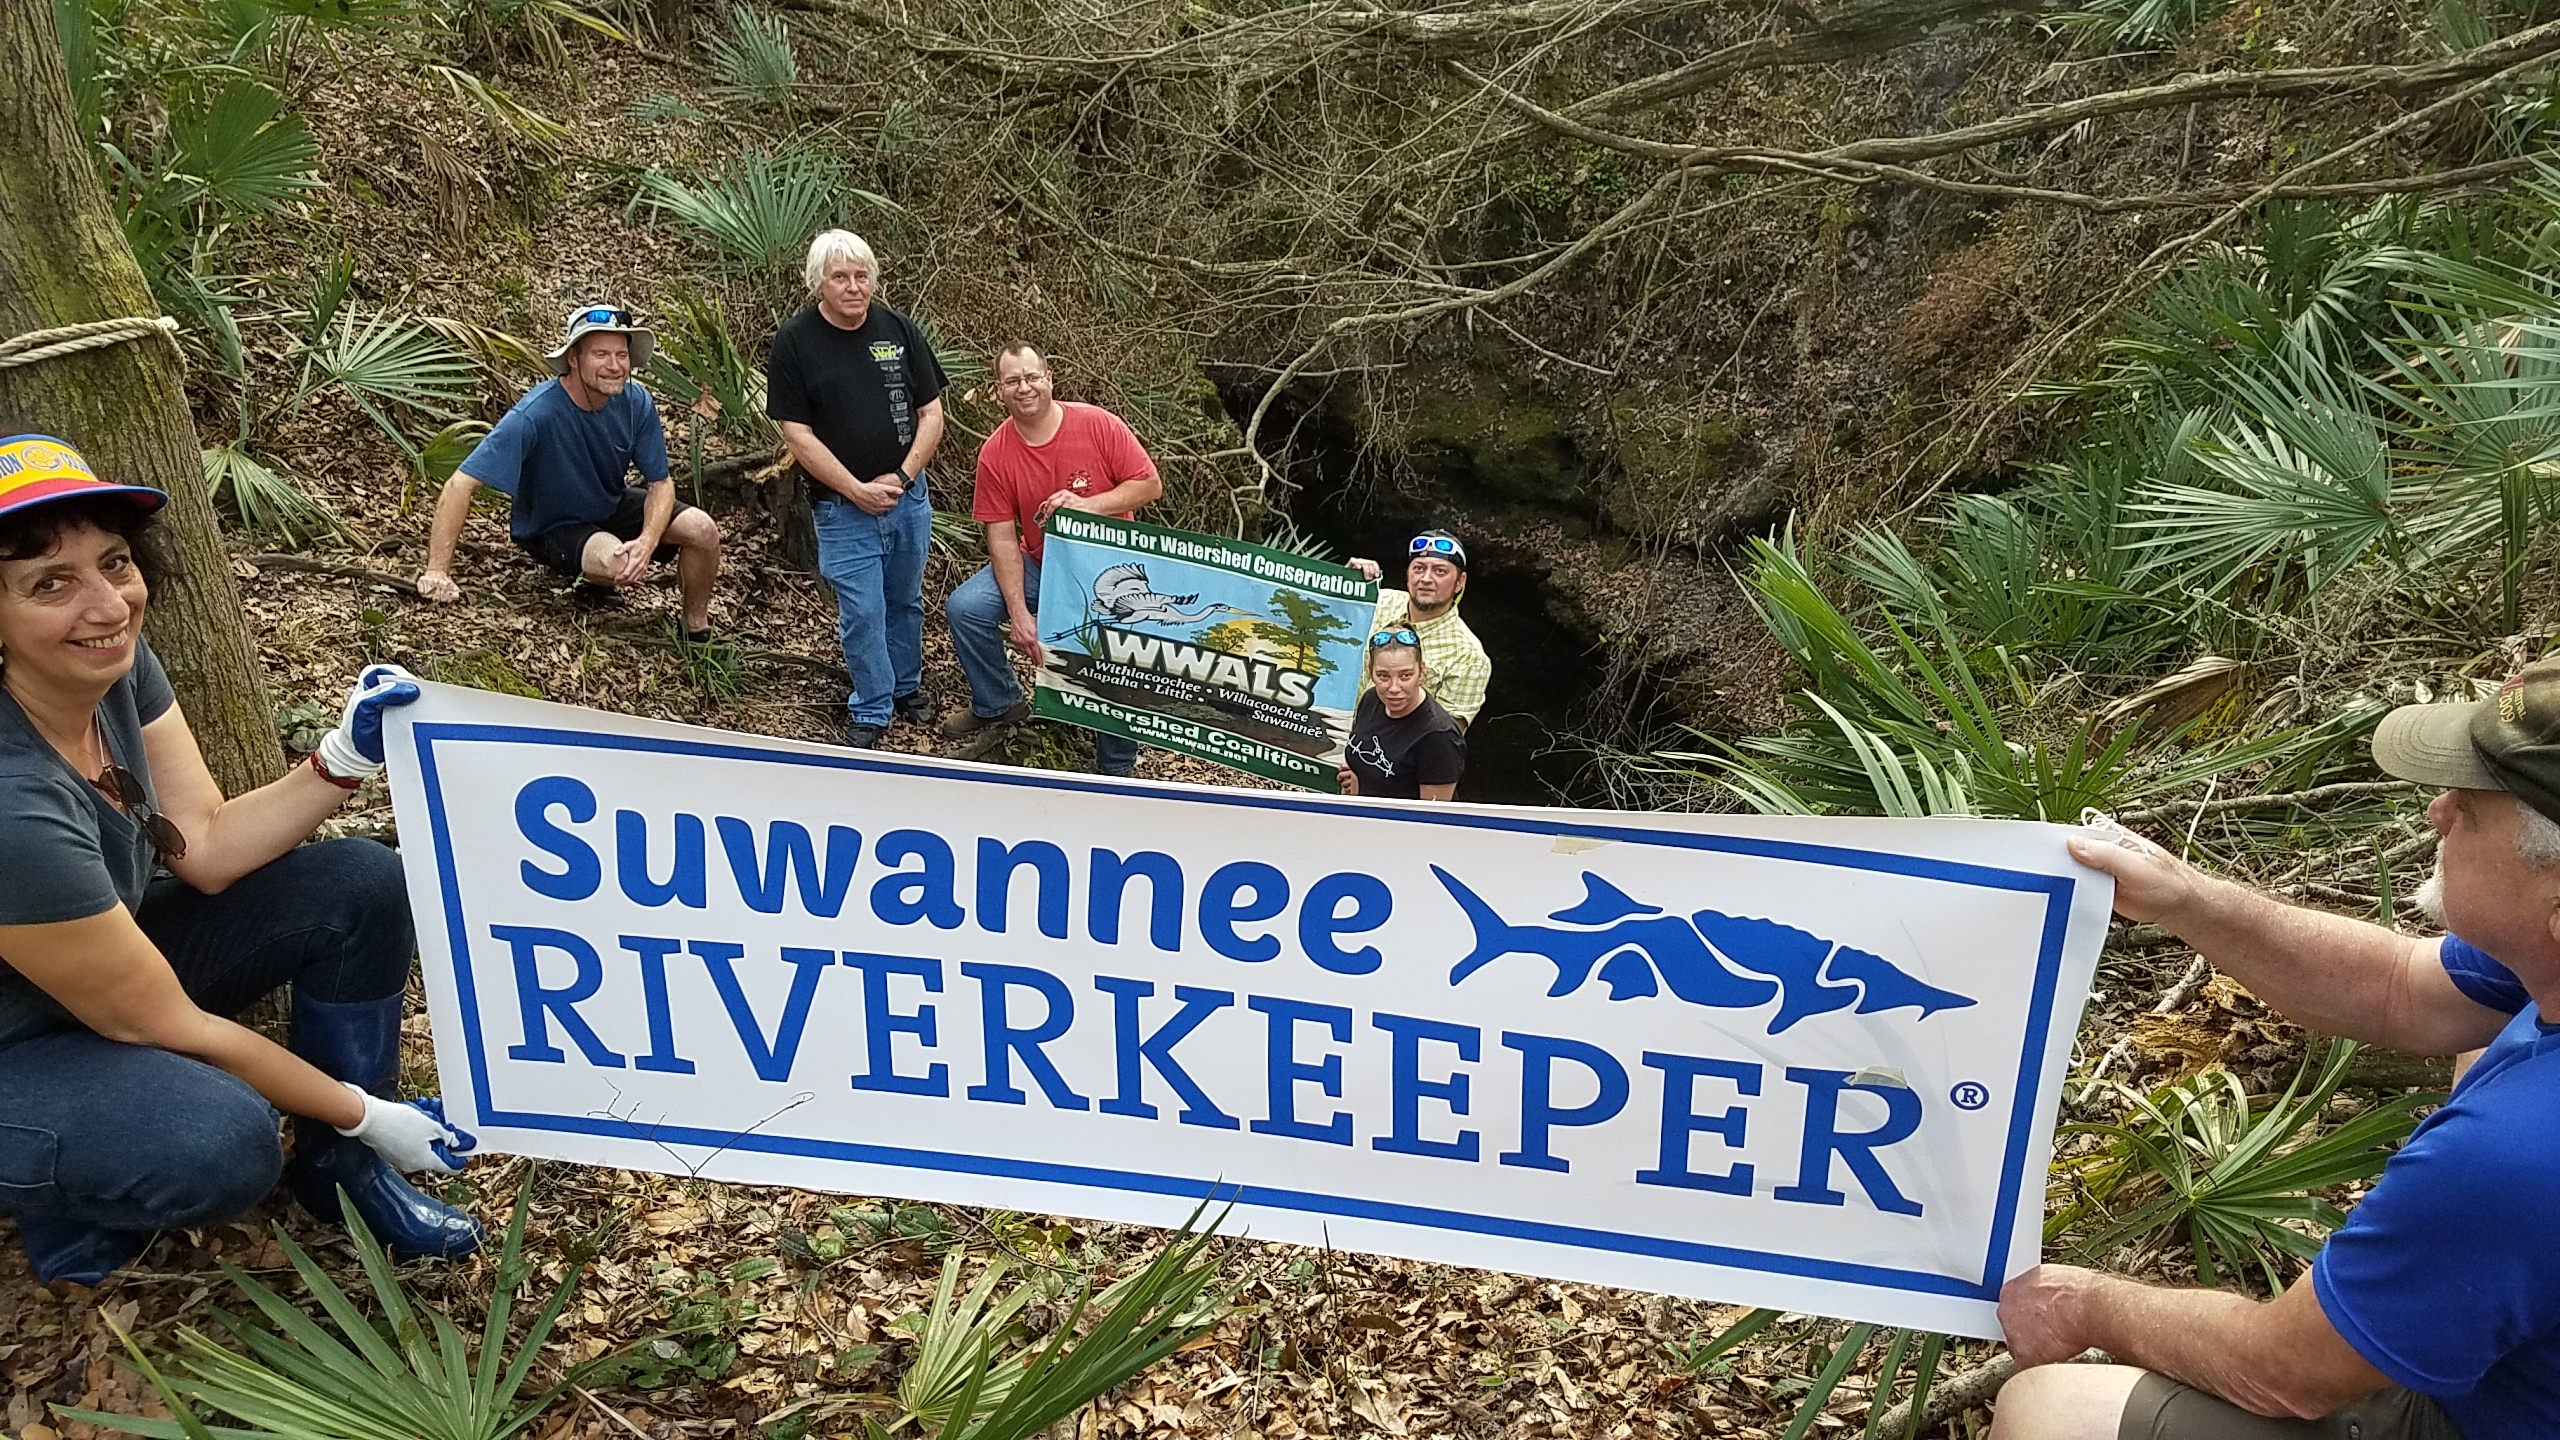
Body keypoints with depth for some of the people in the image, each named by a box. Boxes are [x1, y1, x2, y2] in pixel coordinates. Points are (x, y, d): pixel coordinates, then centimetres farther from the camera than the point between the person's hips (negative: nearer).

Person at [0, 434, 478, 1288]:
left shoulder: (116, 664, -14)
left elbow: (208, 846, -5)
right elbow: (163, 1025, -26)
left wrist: (348, 756, -20)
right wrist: (368, 1113, -18)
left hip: (107, 958, 8)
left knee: (363, 884, -7)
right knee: (222, 1142, -34)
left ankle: (338, 1168, 7)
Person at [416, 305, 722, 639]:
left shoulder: (636, 402, -18)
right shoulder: (535, 415, -33)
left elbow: (661, 483, -10)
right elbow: (461, 485, -33)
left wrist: (647, 542, -30)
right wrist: (437, 572, -37)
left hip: (614, 506, 5)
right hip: (554, 528, -5)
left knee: (703, 530, -15)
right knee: (619, 565, -34)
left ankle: (697, 633, 9)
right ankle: (593, 580, 6)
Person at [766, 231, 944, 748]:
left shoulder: (898, 329, 1)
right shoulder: (794, 341, -8)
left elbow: (931, 413, 3)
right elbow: (796, 433, -10)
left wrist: (902, 477, -9)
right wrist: (857, 490, -14)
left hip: (909, 497, 3)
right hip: (842, 507, -3)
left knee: (905, 602, 17)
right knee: (862, 613, -1)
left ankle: (907, 687, 36)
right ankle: (870, 710, 15)